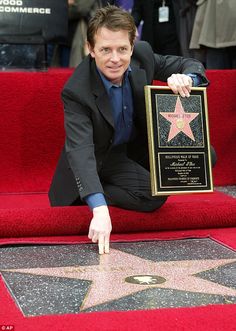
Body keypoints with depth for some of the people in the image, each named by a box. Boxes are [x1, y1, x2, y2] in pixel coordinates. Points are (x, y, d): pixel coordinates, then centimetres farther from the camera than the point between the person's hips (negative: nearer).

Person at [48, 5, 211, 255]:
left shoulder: (142, 54, -17)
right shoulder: (76, 92, -32)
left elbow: (191, 65, -3)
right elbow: (80, 151, -40)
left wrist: (185, 79, -31)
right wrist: (100, 210, -54)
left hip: (139, 144, 6)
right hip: (101, 157, -6)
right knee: (153, 196, -27)